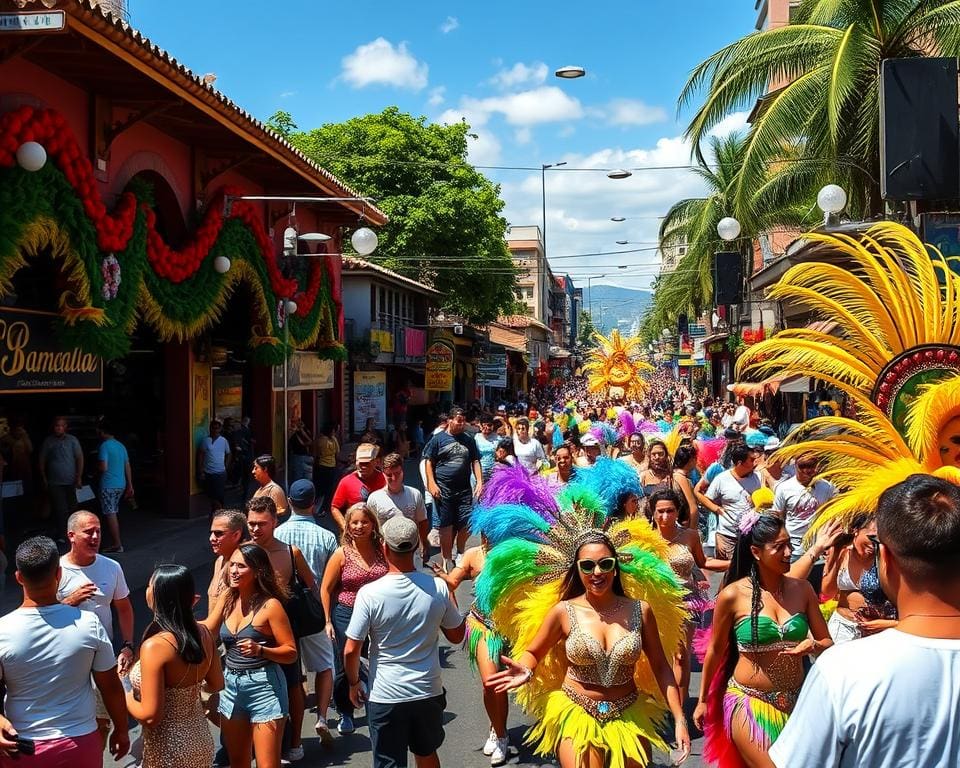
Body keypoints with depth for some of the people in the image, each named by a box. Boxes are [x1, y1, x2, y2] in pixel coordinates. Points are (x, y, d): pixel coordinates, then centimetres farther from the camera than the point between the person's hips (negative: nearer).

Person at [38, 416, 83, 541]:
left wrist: (79, 477, -5)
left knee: (72, 508, 7)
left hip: (70, 482, 0)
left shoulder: (72, 440, 1)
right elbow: (41, 460, 10)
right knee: (59, 509, -5)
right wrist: (44, 478, 6)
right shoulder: (48, 441, 4)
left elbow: (80, 458, 1)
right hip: (54, 482, 0)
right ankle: (60, 534, -1)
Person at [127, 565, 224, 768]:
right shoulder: (203, 633, -6)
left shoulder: (154, 646, -26)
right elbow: (216, 684, 7)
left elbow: (150, 716, -23)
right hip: (200, 741, 6)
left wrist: (124, 695, -6)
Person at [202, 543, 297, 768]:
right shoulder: (227, 598, 4)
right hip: (231, 685, 7)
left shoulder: (270, 605, -14)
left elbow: (291, 653, -13)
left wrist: (260, 650, -28)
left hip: (264, 687, -6)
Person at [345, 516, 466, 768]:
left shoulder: (369, 593, -18)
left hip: (386, 696, -3)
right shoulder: (438, 588, -11)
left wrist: (354, 683, 5)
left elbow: (351, 651, -13)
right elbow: (456, 635, 4)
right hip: (429, 691, 3)